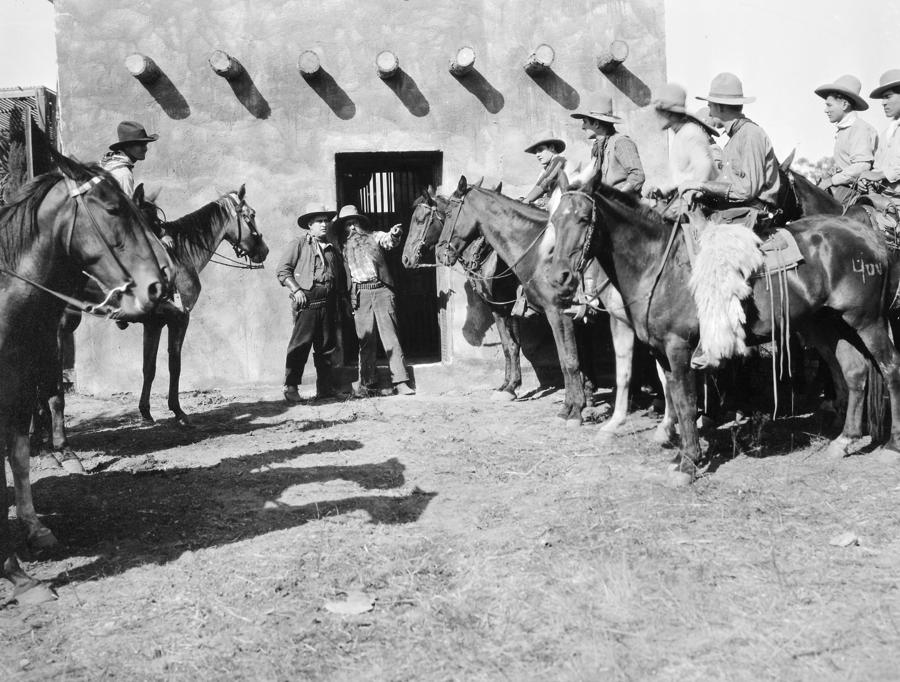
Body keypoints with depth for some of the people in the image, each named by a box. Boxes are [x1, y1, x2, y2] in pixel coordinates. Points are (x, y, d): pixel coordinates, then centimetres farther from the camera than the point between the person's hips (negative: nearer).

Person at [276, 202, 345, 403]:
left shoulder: (332, 249, 21)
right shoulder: (299, 244, 3)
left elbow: (339, 275, 27)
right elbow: (282, 270, -2)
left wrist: (339, 297, 14)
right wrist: (296, 289, -13)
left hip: (328, 303, 6)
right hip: (307, 302, -6)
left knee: (327, 345, 6)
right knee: (300, 344, -9)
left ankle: (325, 387, 13)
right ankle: (291, 387, -3)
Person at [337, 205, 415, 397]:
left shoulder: (374, 237, 13)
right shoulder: (344, 247, 16)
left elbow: (389, 241, -7)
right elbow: (344, 275, 14)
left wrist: (394, 234, -30)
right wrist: (348, 301, 5)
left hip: (381, 289, -1)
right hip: (360, 294, 2)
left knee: (391, 336, -6)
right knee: (365, 340, 1)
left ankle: (400, 382, -10)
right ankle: (366, 384, 6)